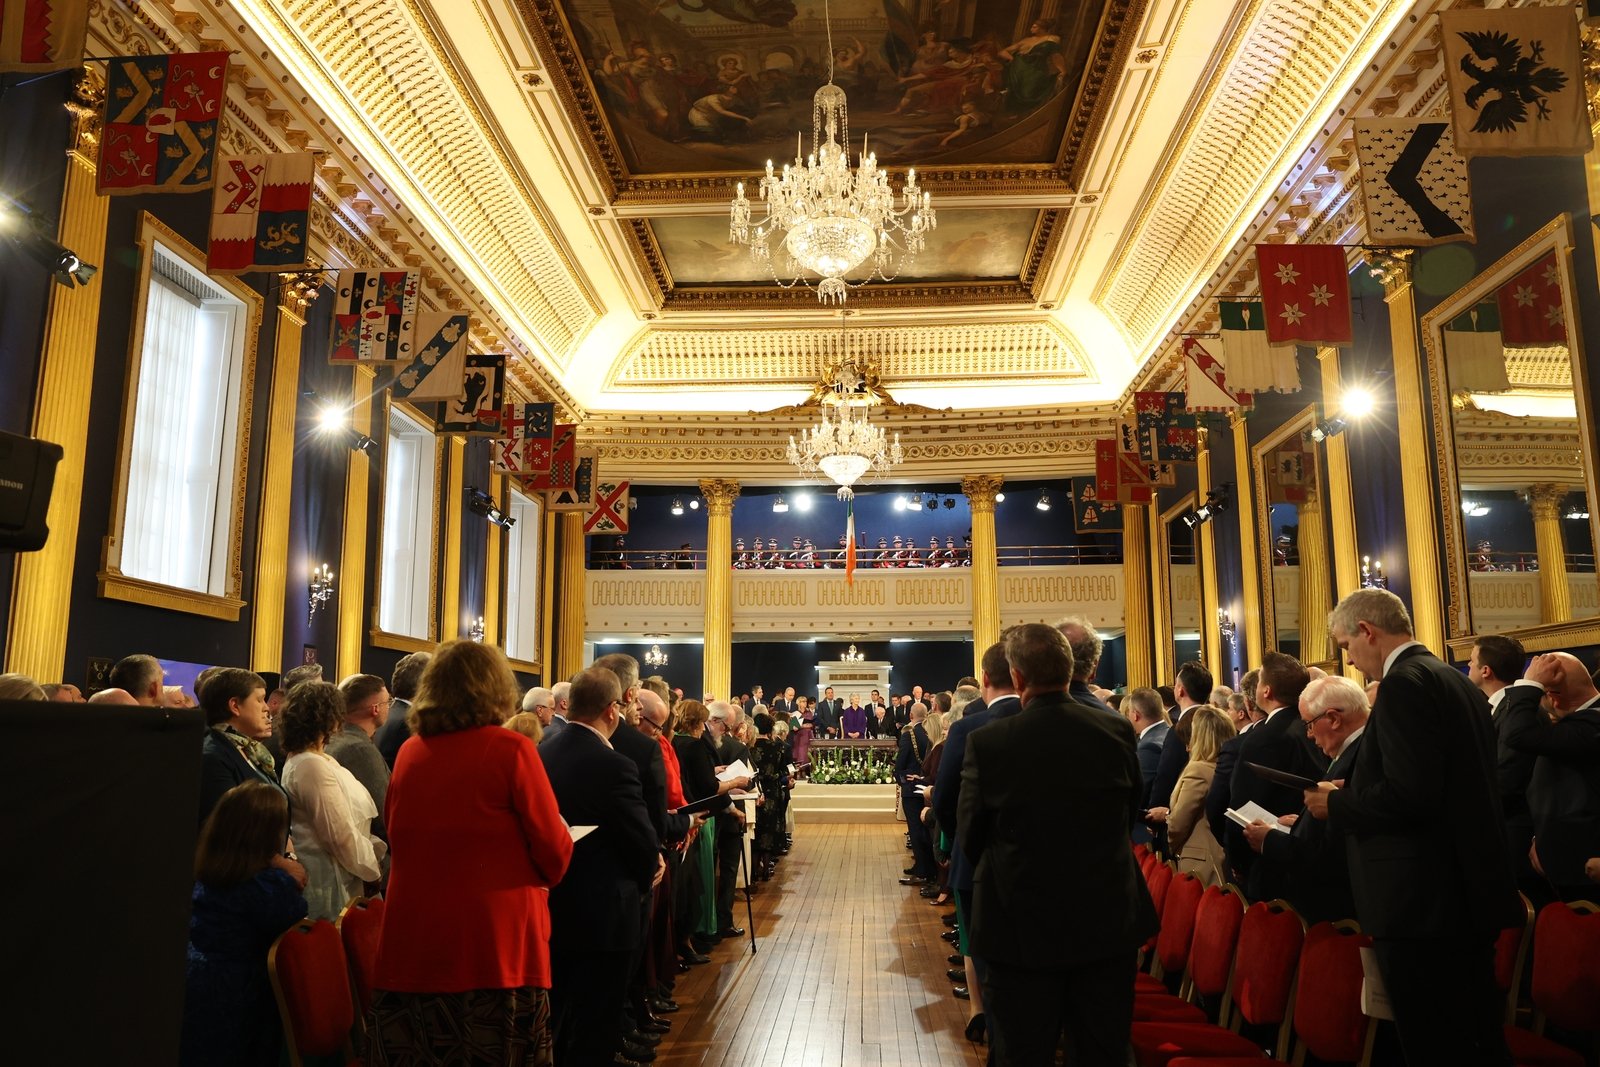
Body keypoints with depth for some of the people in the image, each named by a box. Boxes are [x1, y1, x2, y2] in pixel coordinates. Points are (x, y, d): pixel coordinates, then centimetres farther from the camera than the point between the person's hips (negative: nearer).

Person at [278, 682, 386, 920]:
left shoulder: (297, 760, 12)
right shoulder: (313, 767, -20)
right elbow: (341, 836, -20)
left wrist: (377, 848, 9)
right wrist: (374, 869, -6)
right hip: (326, 880, -10)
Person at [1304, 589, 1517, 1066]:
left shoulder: (1404, 683, -16)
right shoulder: (1457, 682, 13)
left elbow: (1409, 794, -25)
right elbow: (1456, 788, 16)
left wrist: (1336, 803, -8)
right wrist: (1352, 793, 15)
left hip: (1422, 902, -10)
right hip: (1470, 890, 10)